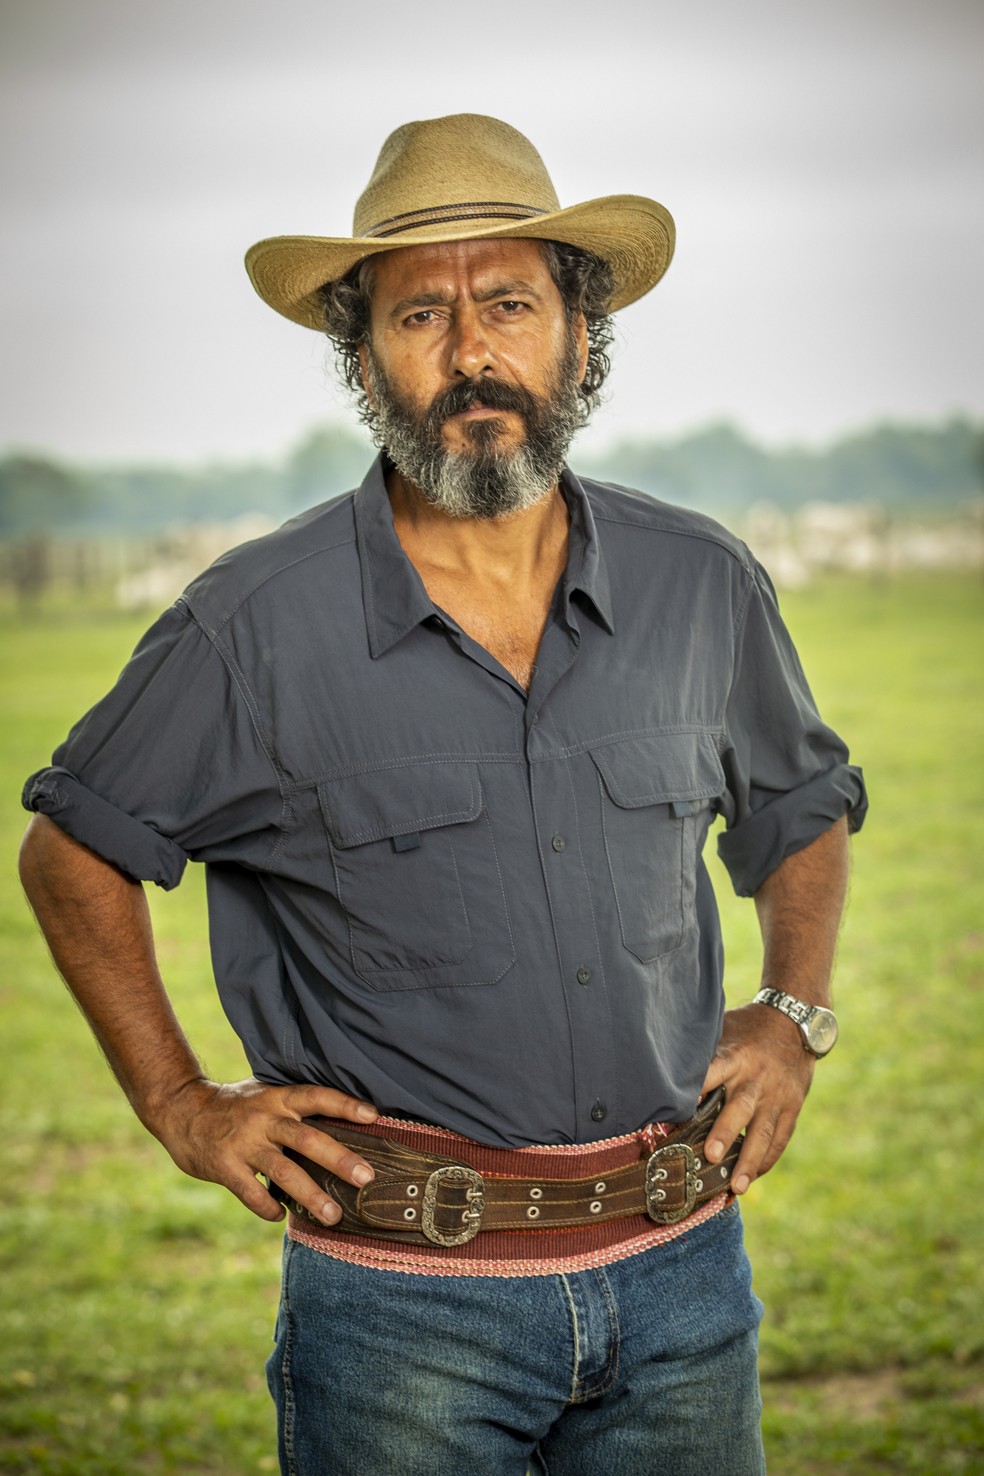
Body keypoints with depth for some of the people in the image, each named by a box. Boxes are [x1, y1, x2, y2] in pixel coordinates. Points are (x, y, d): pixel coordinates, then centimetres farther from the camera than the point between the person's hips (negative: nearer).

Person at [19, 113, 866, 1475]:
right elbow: (75, 850, 6)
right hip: (401, 1299, -3)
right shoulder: (256, 626, -8)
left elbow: (804, 812, 19)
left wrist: (792, 1017, 5)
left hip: (680, 1274, 3)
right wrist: (180, 1105, 1)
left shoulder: (704, 587, 1)